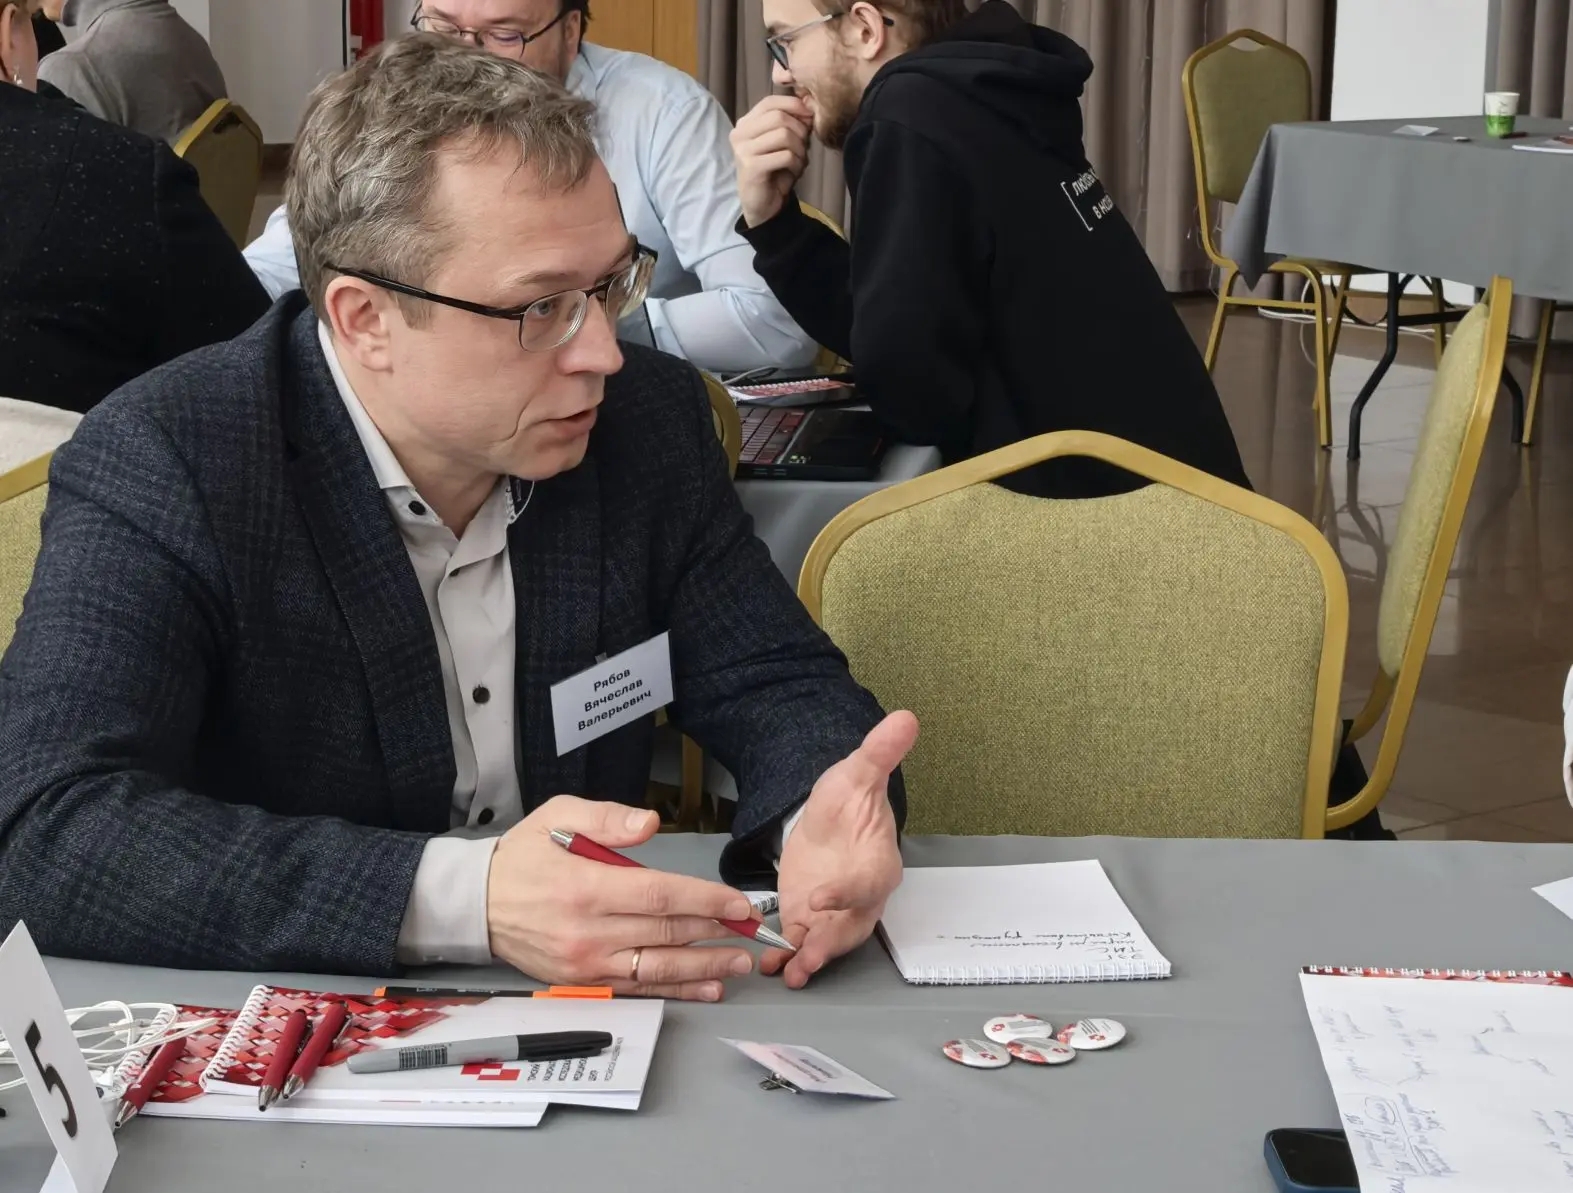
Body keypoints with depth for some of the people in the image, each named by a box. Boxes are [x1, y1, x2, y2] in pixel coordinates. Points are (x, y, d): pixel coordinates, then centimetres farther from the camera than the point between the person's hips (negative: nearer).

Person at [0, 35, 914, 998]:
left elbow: (776, 686, 5)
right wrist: (461, 900, -36)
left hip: (594, 1025, 4)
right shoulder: (158, 468, -16)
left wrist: (823, 820, -20)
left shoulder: (652, 420, -2)